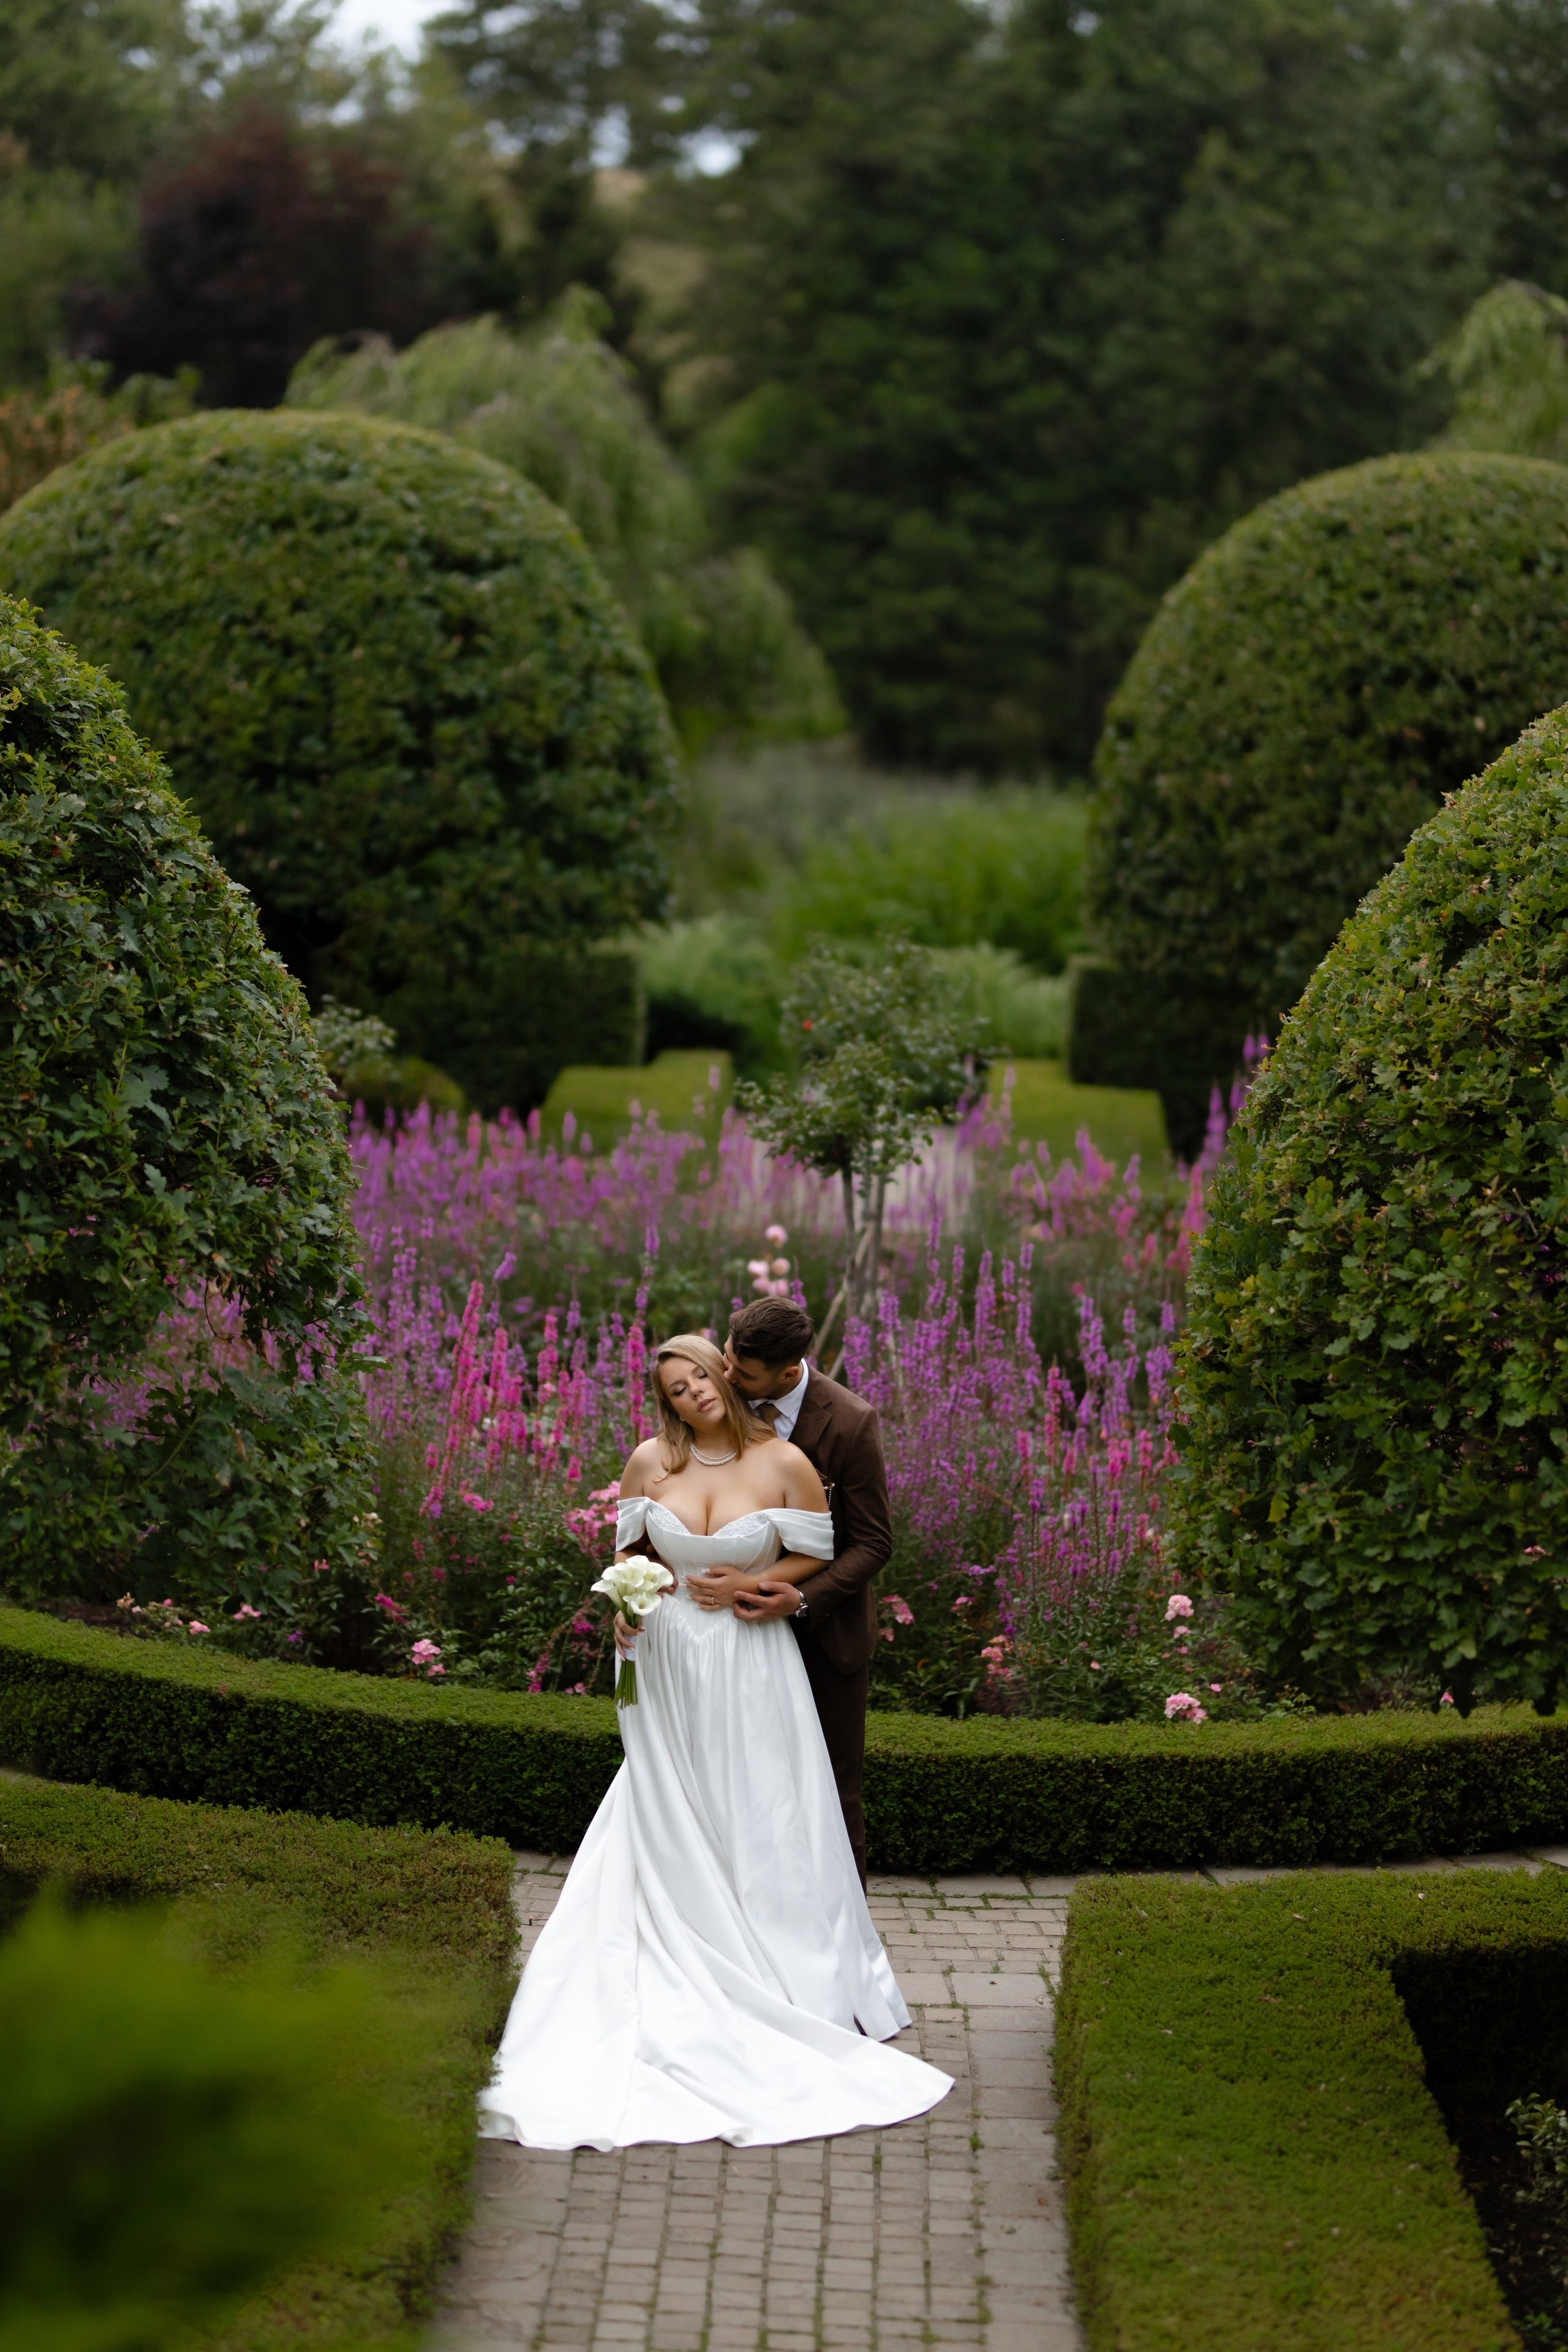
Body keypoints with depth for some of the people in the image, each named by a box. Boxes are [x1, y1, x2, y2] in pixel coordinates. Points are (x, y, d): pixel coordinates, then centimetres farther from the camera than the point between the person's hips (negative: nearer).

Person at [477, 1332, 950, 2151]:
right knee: (673, 1829, 5)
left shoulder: (784, 1463, -7)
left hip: (752, 1668, -2)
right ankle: (685, 1983, 11)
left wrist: (750, 1585, -12)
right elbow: (627, 1551, 14)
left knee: (762, 1828, 1)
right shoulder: (650, 1463, 1)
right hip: (670, 1665, 2)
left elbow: (818, 1558, 2)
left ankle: (787, 1984, 7)